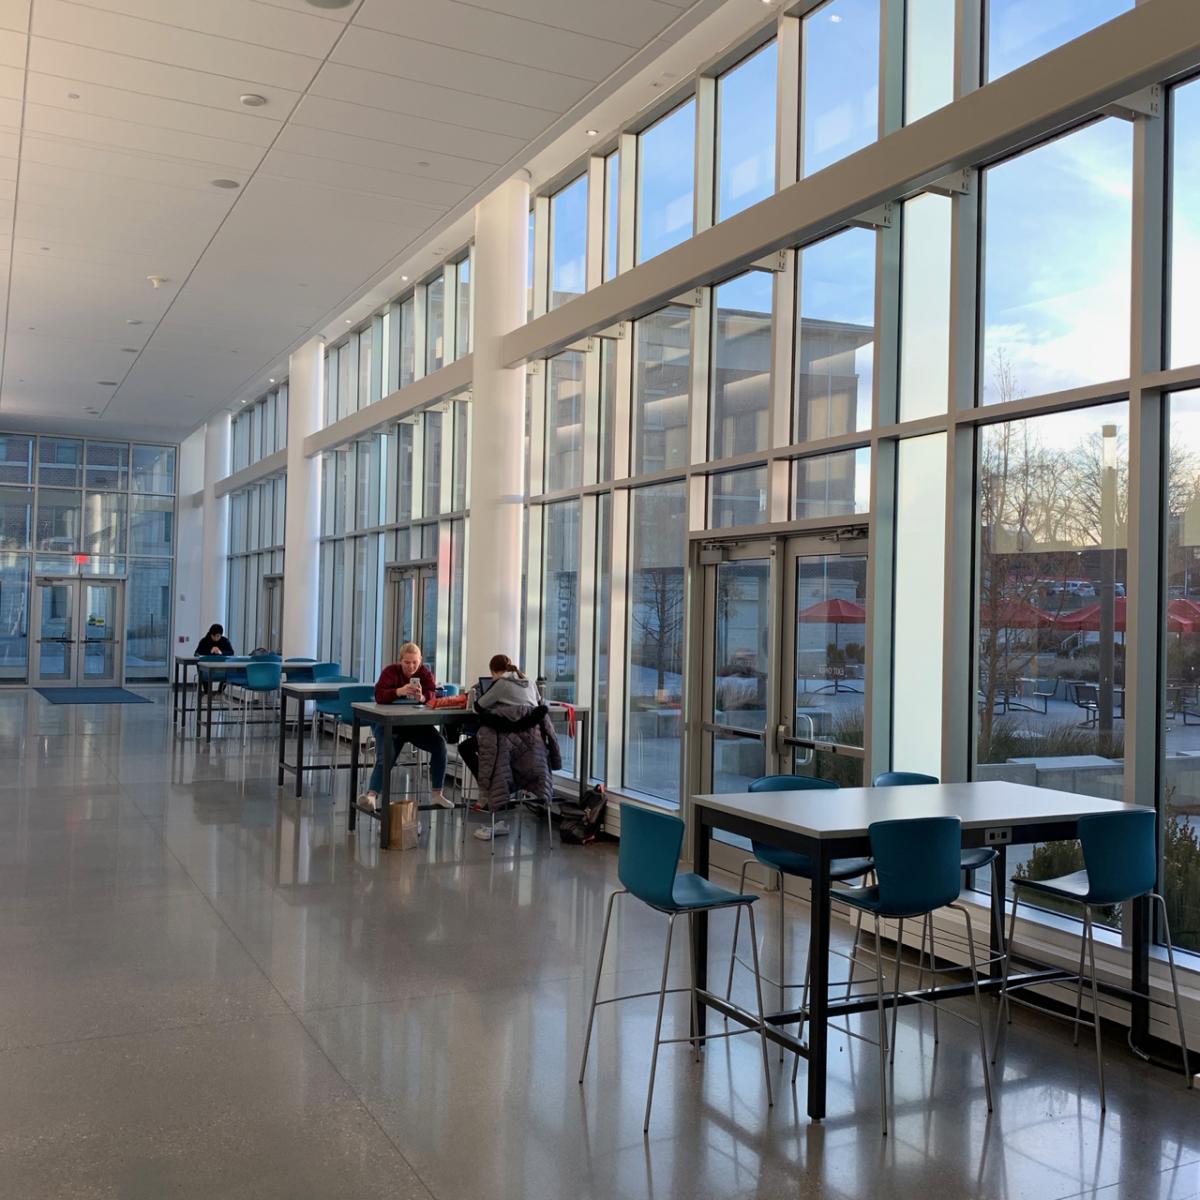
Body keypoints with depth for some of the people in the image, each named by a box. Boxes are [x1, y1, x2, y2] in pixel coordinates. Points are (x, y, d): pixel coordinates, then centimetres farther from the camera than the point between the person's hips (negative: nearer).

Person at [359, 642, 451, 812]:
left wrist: (423, 697, -39)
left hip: (417, 723, 2)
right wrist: (399, 691, -42)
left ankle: (437, 794, -12)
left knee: (439, 744, -19)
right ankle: (371, 795, -31)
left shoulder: (425, 673, 1)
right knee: (385, 758, -22)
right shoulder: (390, 672, -7)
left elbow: (433, 694, -14)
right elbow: (379, 696, -23)